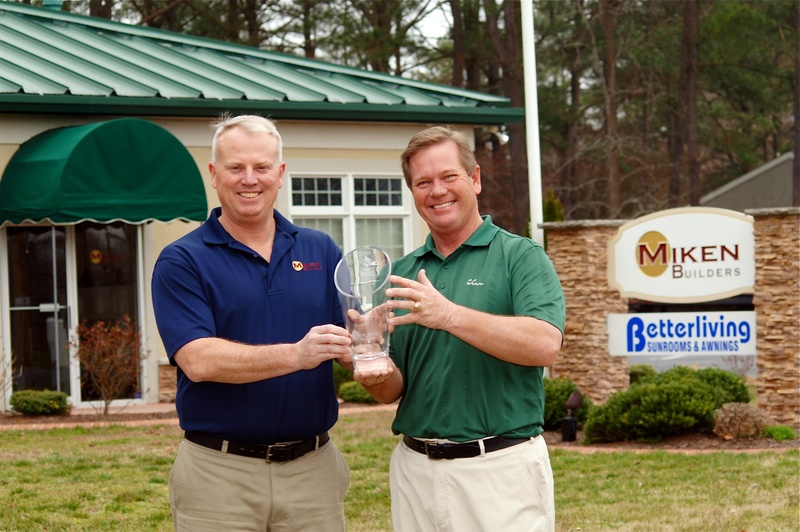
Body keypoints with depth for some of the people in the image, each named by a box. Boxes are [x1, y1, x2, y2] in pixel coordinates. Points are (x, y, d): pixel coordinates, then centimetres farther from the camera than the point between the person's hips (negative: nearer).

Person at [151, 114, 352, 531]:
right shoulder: (182, 262, -2)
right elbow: (198, 361, -15)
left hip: (313, 466, 3)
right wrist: (295, 355, -26)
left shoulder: (320, 250, 10)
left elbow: (354, 337, 7)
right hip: (220, 473, -3)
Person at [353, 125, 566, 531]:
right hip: (415, 467, 5)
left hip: (501, 466, -5)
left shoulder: (520, 257, -3)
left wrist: (449, 315, -26)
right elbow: (393, 390, 13)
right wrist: (378, 377, -11)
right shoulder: (402, 273, 12)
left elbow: (545, 345, -19)